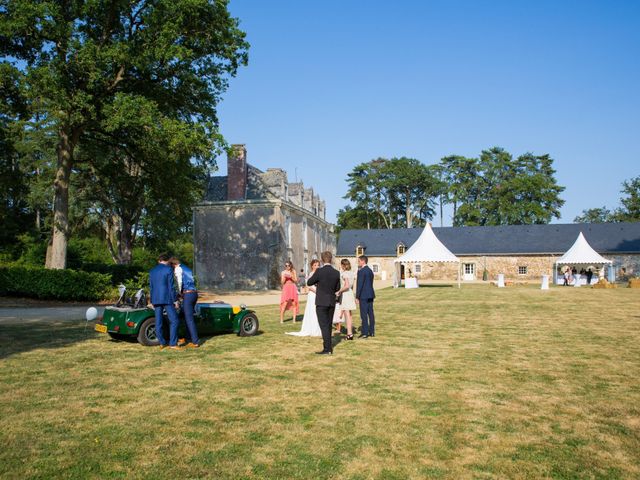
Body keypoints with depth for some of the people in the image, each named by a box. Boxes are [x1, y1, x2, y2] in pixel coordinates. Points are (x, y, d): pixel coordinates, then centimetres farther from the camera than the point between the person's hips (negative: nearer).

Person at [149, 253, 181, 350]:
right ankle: (173, 344, -6)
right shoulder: (169, 269, -7)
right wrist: (175, 300, -6)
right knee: (174, 321, -2)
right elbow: (171, 286, -11)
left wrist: (152, 301, 20)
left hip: (156, 299, 6)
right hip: (167, 299, -6)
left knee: (158, 322, 9)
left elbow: (151, 287, 14)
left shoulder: (152, 271, 11)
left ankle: (162, 343, 14)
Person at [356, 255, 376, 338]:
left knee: (364, 314, -5)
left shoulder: (361, 271, -14)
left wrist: (357, 297, -12)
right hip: (370, 295, 9)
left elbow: (359, 285, -16)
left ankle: (365, 332, -4)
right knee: (370, 313, 10)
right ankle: (372, 332, 14)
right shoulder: (370, 271, 13)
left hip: (363, 296, -9)